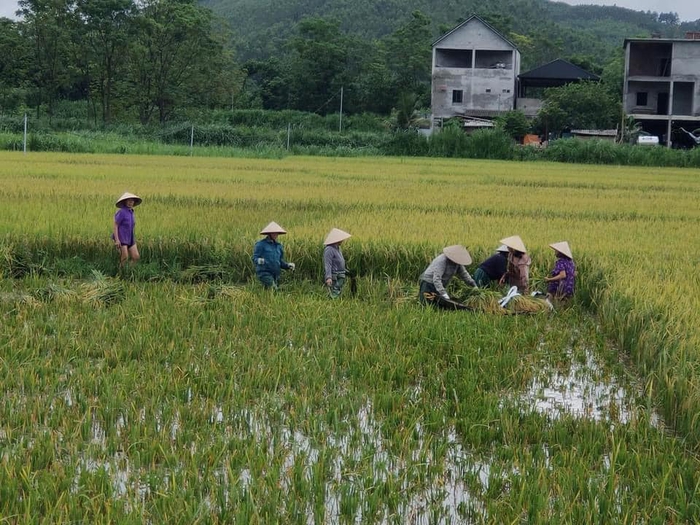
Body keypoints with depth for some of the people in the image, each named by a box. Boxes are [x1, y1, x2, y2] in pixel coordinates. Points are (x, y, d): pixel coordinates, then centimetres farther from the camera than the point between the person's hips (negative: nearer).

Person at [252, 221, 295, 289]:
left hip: (275, 274, 7)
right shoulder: (261, 244, -2)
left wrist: (288, 265, 2)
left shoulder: (278, 246, 16)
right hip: (264, 273, -7)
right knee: (273, 290, -24)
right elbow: (255, 259, -5)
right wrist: (259, 260, -28)